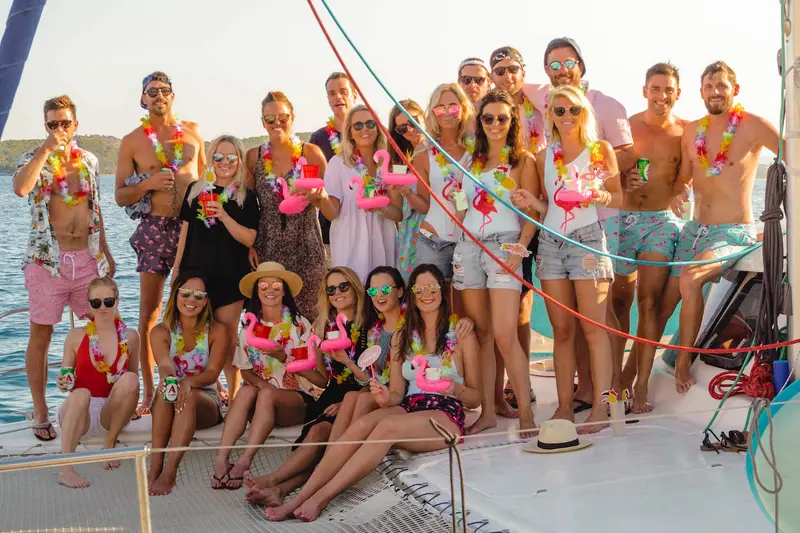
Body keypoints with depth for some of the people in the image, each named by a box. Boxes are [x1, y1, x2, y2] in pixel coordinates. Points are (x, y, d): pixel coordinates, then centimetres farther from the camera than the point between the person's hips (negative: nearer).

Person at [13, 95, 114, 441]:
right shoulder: (34, 160, -2)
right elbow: (21, 188, -26)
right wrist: (47, 149, -22)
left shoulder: (89, 160, 11)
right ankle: (40, 412, 13)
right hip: (47, 260, -4)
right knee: (40, 337, 2)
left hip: (87, 259, 4)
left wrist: (105, 253, 19)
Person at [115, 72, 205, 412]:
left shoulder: (192, 132, 10)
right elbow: (120, 196, 5)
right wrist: (147, 184, -14)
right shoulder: (132, 141, 4)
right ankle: (149, 389, 9)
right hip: (155, 228, -1)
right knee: (149, 311, 1)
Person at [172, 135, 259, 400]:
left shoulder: (246, 196, 1)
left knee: (227, 339, 1)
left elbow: (249, 239, -7)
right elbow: (185, 232, 13)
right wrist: (176, 268, 12)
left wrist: (224, 216, -19)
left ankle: (232, 396, 10)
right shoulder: (195, 190, 10)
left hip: (230, 277, -3)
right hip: (196, 272, 3)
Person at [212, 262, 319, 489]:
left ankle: (243, 463, -40)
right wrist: (260, 382, -16)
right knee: (247, 391, -29)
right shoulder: (249, 326, 9)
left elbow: (318, 377, -4)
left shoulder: (299, 324, -1)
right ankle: (221, 459, -40)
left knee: (268, 395, -33)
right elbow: (245, 370, 6)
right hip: (263, 401, 3)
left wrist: (283, 357, -19)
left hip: (297, 399, -3)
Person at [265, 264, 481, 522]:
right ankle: (299, 498, -40)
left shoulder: (461, 334, 5)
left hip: (447, 416, -4)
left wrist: (456, 388, -17)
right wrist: (386, 398, -13)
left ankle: (320, 498, -41)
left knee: (387, 426, -35)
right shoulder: (402, 336, 18)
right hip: (408, 409, 4)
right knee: (361, 424, -30)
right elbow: (397, 393, 12)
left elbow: (475, 397, 6)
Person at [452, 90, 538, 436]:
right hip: (468, 248, 5)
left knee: (504, 335, -14)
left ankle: (526, 413, -9)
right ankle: (488, 410, 10)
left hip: (504, 248, -5)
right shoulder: (471, 160, 17)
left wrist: (519, 249, -14)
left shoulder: (523, 160, 4)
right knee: (481, 332, 5)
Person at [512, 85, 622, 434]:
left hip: (588, 238, -4)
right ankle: (564, 406, 8)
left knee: (593, 327, -7)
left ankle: (600, 407, -5)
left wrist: (602, 197, -15)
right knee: (561, 330, 4)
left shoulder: (601, 150, 5)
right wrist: (531, 203, 0)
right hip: (551, 241, 4)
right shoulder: (545, 157, 15)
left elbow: (619, 197, 5)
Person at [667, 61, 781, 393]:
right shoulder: (692, 131, 9)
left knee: (690, 280, -31)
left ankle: (684, 361, -14)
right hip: (695, 229, 6)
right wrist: (679, 193, -4)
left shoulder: (752, 126, -8)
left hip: (735, 233, -6)